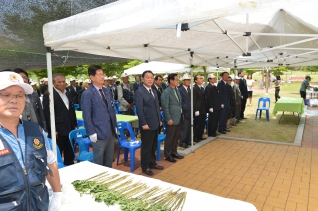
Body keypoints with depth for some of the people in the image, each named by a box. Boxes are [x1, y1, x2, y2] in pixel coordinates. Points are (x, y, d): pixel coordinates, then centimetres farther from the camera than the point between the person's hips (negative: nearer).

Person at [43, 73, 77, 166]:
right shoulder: (48, 95, -9)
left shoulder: (68, 94, 14)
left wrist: (75, 125, 14)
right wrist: (52, 130, -15)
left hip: (70, 130, 7)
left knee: (70, 155, 17)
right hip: (58, 132, -7)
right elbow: (47, 114, -13)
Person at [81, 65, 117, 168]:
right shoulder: (87, 94, -10)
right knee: (98, 161, 8)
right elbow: (86, 116, -12)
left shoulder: (107, 91, 11)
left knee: (109, 160, 18)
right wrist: (92, 133, -14)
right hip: (99, 133, -7)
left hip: (111, 131, 7)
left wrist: (114, 126, 13)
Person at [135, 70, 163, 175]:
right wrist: (144, 124, -19)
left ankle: (152, 163, 33)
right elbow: (139, 109, -16)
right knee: (146, 146, 5)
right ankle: (145, 167, 19)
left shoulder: (154, 91, 12)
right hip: (147, 124, -7)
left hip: (155, 123, 8)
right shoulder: (139, 92, -12)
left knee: (153, 145, 18)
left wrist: (160, 119, 13)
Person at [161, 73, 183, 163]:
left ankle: (174, 152, 32)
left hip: (178, 118, 8)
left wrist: (181, 113, 14)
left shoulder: (177, 90, 10)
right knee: (169, 138, 4)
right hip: (172, 119, -8)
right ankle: (168, 155, 18)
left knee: (176, 137, 16)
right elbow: (165, 107, -18)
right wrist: (168, 119, -18)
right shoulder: (166, 92, -16)